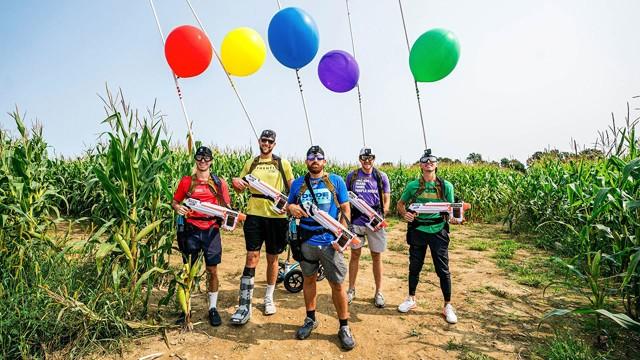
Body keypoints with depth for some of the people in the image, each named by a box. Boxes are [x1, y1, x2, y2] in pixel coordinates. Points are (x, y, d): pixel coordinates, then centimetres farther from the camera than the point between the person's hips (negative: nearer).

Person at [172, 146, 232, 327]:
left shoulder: (219, 183, 3)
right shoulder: (186, 181, 4)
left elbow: (226, 207, 7)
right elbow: (175, 201, 10)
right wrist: (178, 208, -12)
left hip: (212, 230, 0)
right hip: (191, 230, 1)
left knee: (212, 271, 5)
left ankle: (213, 308, 21)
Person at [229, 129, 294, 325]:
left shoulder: (283, 164, 3)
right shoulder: (251, 163, 10)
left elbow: (293, 188, 6)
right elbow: (241, 188, 14)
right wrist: (236, 183, -10)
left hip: (276, 216, -1)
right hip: (254, 214, 1)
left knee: (272, 258, 11)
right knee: (252, 257, -5)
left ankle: (269, 298, 29)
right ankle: (245, 305, 2)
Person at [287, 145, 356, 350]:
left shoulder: (336, 181, 0)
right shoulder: (298, 183, 6)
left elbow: (345, 208, 0)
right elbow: (289, 205, 14)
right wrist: (291, 208, -11)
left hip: (330, 241, -2)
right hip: (306, 241, 3)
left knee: (337, 285, 1)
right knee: (308, 279, 16)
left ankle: (344, 327, 18)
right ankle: (310, 319, 35)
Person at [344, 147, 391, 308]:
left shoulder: (381, 177, 1)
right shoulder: (351, 176, 3)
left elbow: (386, 199, 4)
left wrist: (381, 219, -9)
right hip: (356, 221, 1)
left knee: (377, 257, 8)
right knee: (355, 254, 9)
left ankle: (379, 292, 21)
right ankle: (351, 289, 23)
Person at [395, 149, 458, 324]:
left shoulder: (446, 186, -1)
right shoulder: (413, 185, 0)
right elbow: (400, 203, 9)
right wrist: (404, 213, -11)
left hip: (438, 231, -1)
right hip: (418, 230, 1)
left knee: (443, 269, 5)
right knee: (414, 267, 14)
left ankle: (447, 306, 23)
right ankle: (411, 299, 33)